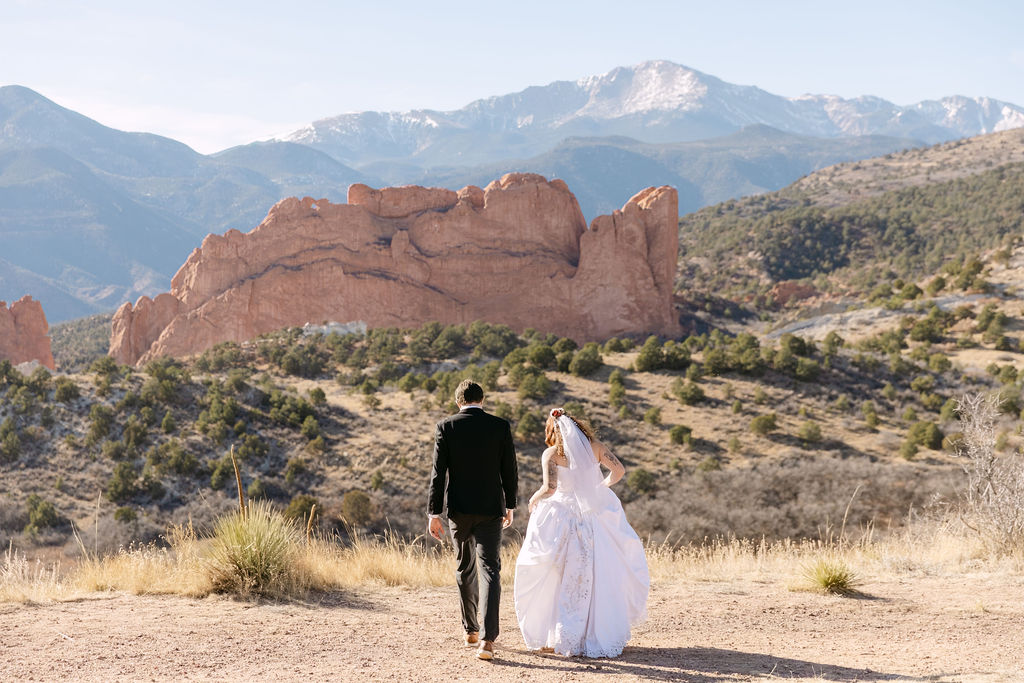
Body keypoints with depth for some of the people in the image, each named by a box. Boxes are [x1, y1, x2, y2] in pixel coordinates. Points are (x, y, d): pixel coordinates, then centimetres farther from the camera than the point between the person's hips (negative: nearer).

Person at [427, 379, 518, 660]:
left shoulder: (446, 427, -3)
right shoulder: (500, 426, -2)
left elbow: (438, 472, -6)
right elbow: (510, 470, 1)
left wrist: (434, 513, -3)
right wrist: (510, 505, 14)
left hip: (458, 509, 1)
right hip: (490, 509, -1)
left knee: (464, 568, 18)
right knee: (490, 569, -3)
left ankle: (471, 630, 29)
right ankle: (487, 639, -16)